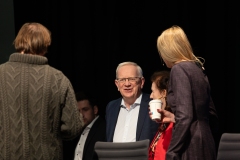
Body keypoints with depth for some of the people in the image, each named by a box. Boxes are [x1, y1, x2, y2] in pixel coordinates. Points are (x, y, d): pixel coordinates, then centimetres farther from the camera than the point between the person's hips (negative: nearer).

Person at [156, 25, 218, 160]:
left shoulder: (179, 69, -10)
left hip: (191, 148, -9)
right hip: (205, 142, 9)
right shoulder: (198, 68, 15)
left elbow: (184, 117, -19)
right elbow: (212, 113, 21)